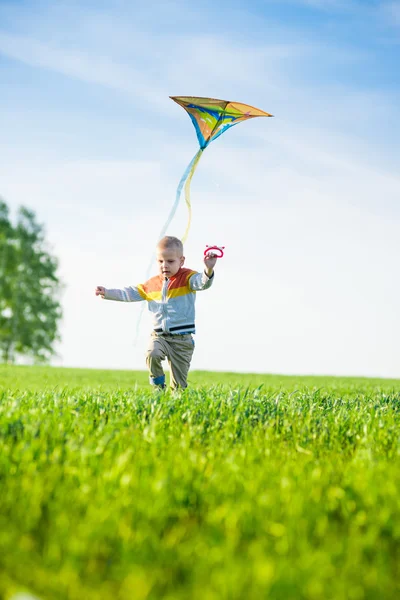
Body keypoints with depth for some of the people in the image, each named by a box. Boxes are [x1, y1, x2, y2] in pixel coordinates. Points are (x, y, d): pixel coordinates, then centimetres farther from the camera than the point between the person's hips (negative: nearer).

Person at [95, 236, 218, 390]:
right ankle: (158, 387, -8)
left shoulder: (187, 278, -5)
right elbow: (130, 293, 19)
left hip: (182, 338, -3)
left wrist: (208, 270, -47)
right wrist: (108, 293, 10)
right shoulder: (151, 284, 11)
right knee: (152, 355, -28)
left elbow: (202, 283, -25)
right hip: (159, 335, 3)